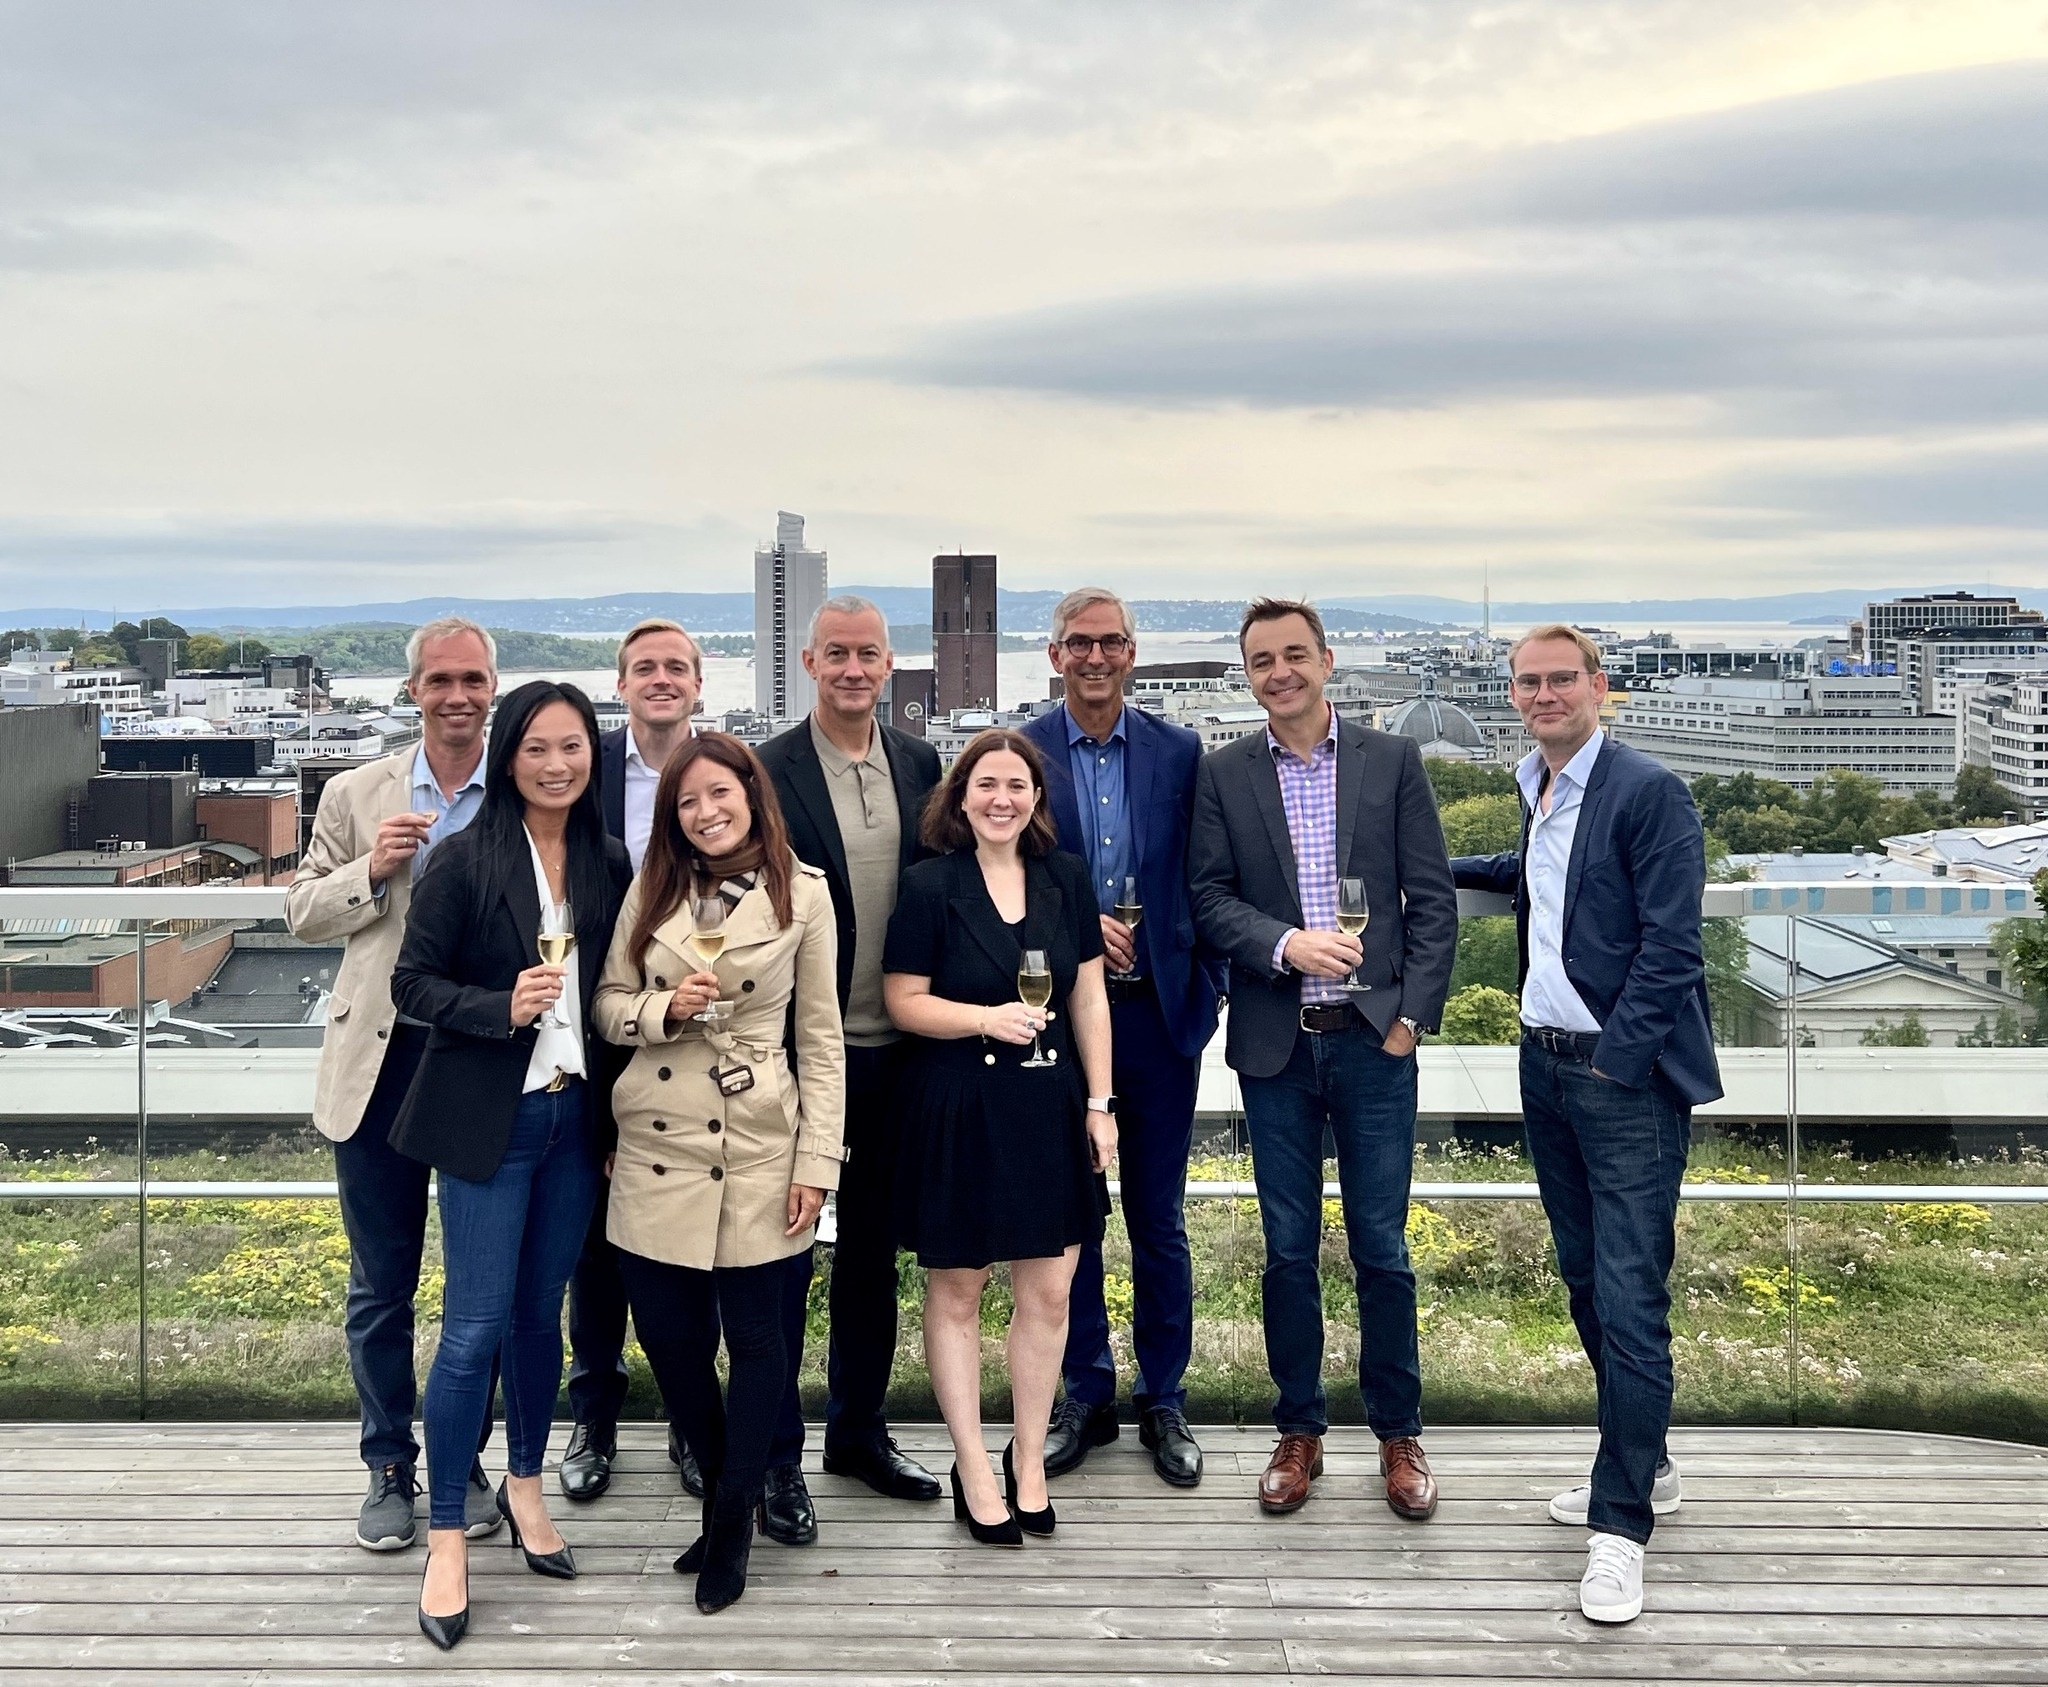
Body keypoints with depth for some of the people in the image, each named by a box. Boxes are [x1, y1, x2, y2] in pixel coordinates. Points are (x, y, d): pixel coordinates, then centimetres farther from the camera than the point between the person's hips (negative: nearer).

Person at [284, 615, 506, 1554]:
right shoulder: (355, 797, 5)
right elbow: (303, 914, 6)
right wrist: (370, 872, -11)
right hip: (381, 1061, 1)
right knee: (382, 1283, 9)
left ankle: (465, 1460, 27)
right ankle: (389, 1468, 24)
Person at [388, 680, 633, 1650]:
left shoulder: (608, 863, 4)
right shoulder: (464, 861, -9)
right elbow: (412, 983, -8)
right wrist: (502, 1007, -24)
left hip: (576, 1117, 4)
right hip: (486, 1120, -4)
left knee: (541, 1314, 16)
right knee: (476, 1328, -3)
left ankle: (524, 1486, 34)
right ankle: (446, 1540, 10)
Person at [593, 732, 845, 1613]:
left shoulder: (803, 894, -1)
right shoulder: (652, 888, 6)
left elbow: (821, 1039, 0)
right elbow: (608, 1004, 9)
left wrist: (817, 1164, -4)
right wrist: (665, 1008, -13)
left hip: (758, 1145, -2)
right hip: (656, 1142, 3)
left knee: (755, 1337, 4)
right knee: (667, 1331, 7)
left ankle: (732, 1523, 23)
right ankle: (724, 1485, 32)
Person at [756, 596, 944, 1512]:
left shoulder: (920, 764, 5)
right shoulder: (769, 770, -9)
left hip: (893, 1049, 5)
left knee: (873, 1248, 16)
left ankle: (859, 1428, 31)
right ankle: (774, 1453, 18)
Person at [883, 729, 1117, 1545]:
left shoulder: (1066, 878, 3)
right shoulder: (930, 885, -7)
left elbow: (1088, 997, 6)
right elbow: (904, 1001, -6)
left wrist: (1099, 1102, 2)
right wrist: (988, 1018, -21)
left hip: (1050, 1106, 3)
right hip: (957, 1109, -3)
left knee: (1048, 1293, 7)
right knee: (955, 1292, 7)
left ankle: (1029, 1460, 24)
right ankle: (973, 1471, 20)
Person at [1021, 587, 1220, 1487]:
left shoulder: (1178, 753, 3)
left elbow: (1202, 881, 5)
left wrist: (1206, 992, -2)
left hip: (1158, 1012, 1)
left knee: (1159, 1221, 9)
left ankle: (1164, 1401, 23)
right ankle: (1085, 1395, 25)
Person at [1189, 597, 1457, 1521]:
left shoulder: (1393, 761, 3)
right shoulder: (1223, 774, 4)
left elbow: (1433, 898, 2)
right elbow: (1209, 897, -1)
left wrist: (1413, 1014, -5)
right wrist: (1286, 944, -18)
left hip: (1374, 1038, -1)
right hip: (1276, 1042, 1)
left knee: (1382, 1248, 5)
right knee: (1288, 1249, 9)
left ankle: (1398, 1433, 21)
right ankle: (1299, 1430, 23)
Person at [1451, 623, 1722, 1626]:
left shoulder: (1647, 792, -12)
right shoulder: (1538, 794, 12)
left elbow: (1670, 942, -17)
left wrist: (1617, 1059, -19)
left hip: (1625, 1077, -8)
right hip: (1546, 1065, 8)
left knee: (1629, 1299, -7)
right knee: (1585, 1279, 16)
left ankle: (1622, 1522, 2)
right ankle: (1644, 1465, 32)